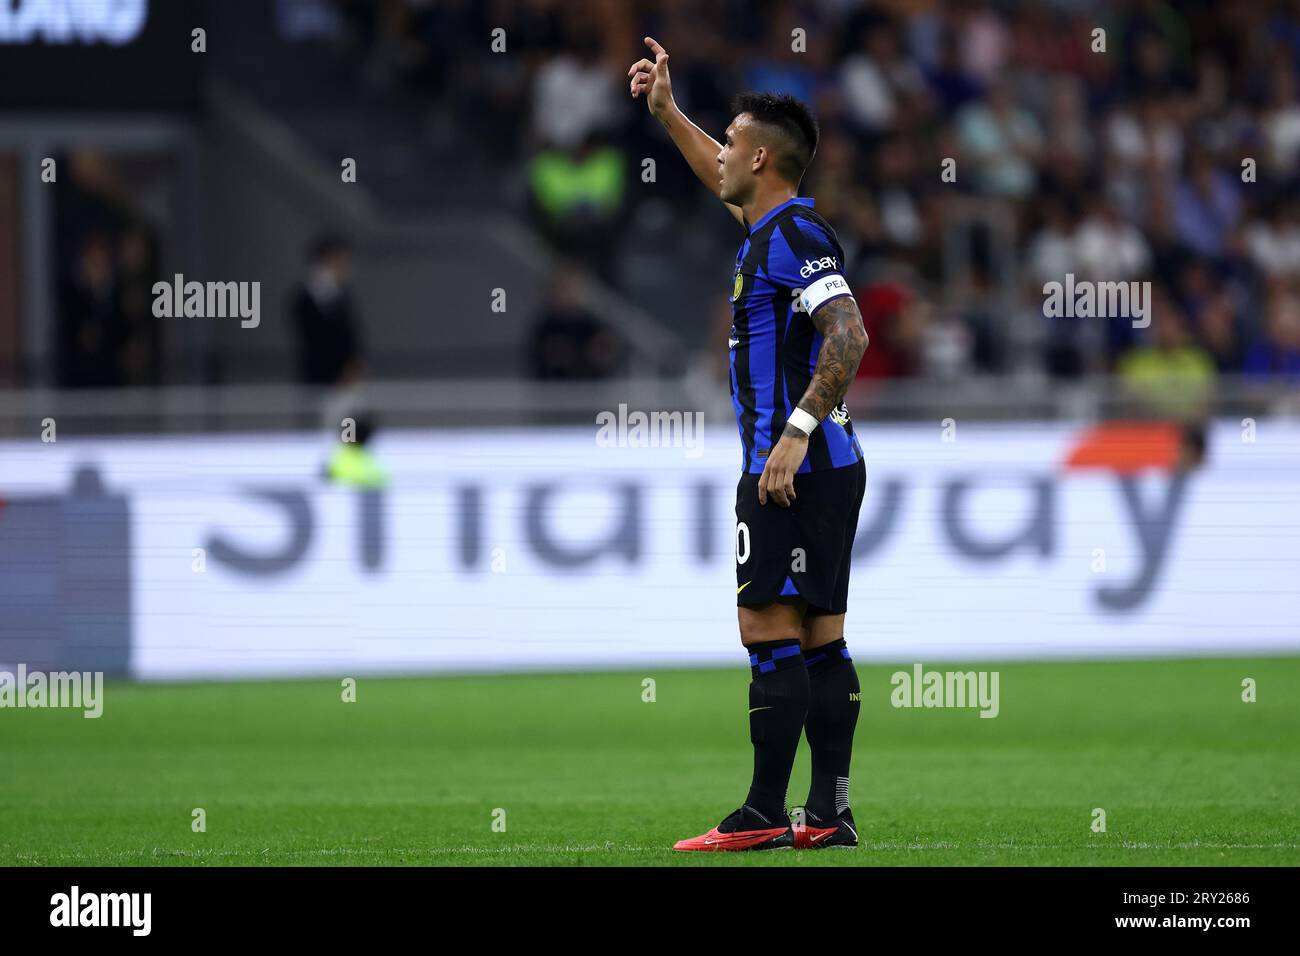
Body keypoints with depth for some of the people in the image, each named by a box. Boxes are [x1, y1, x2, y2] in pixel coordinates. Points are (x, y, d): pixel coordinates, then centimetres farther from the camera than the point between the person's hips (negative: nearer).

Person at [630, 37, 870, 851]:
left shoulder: (792, 235, -13)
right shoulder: (779, 223, 16)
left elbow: (848, 334, -25)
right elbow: (727, 183, 38)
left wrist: (796, 433, -28)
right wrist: (666, 111, 40)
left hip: (791, 470, -10)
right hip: (828, 466, 10)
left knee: (770, 631, -9)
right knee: (820, 639, 7)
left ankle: (764, 815, -10)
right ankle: (831, 812, 7)